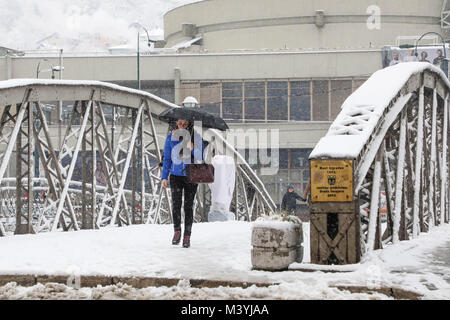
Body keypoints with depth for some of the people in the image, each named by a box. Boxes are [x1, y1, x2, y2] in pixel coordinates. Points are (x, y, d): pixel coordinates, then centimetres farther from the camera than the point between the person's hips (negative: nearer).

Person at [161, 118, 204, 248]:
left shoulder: (196, 137, -1)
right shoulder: (171, 137, 1)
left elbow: (201, 157, -4)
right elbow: (167, 158, 6)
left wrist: (193, 149, -24)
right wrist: (164, 177, 1)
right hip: (175, 175, 0)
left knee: (188, 205, 0)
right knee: (176, 203, -15)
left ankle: (187, 236, 8)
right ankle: (177, 231, 2)